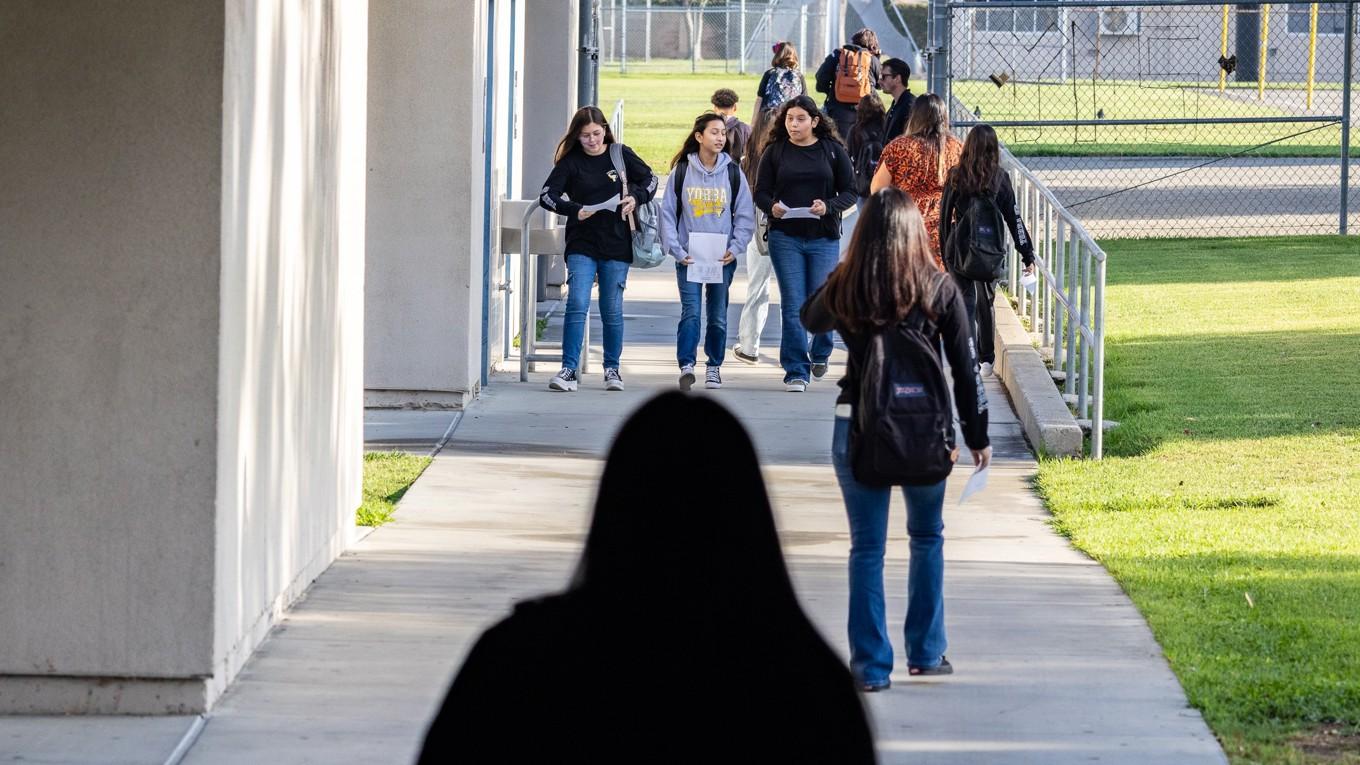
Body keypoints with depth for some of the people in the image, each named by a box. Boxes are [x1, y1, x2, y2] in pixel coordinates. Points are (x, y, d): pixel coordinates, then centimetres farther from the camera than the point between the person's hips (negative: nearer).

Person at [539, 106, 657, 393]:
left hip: (616, 245, 1)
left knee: (612, 310, 7)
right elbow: (547, 195, -6)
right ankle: (569, 369, -13)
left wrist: (636, 198, -6)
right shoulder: (570, 162, -2)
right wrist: (574, 210, -22)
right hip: (581, 245, -1)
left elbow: (650, 180, 14)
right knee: (577, 305, -14)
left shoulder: (621, 155, 2)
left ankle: (612, 369, 21)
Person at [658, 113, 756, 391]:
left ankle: (714, 366, 20)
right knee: (691, 312, -13)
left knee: (718, 315, 7)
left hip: (723, 256, 2)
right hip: (689, 256, -2)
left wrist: (735, 248, -7)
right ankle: (686, 366, -16)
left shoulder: (733, 173, 4)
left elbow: (745, 216, 6)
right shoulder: (681, 172, 1)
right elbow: (668, 214, 2)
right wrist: (676, 250, -7)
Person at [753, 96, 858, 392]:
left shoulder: (833, 150, 2)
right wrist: (772, 207, -16)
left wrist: (828, 207, -17)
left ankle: (820, 353, 32)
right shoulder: (775, 151, 5)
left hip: (824, 237, 0)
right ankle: (796, 371, 1)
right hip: (785, 237, 0)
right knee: (792, 305, -3)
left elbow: (850, 192, 3)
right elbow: (761, 192, 6)